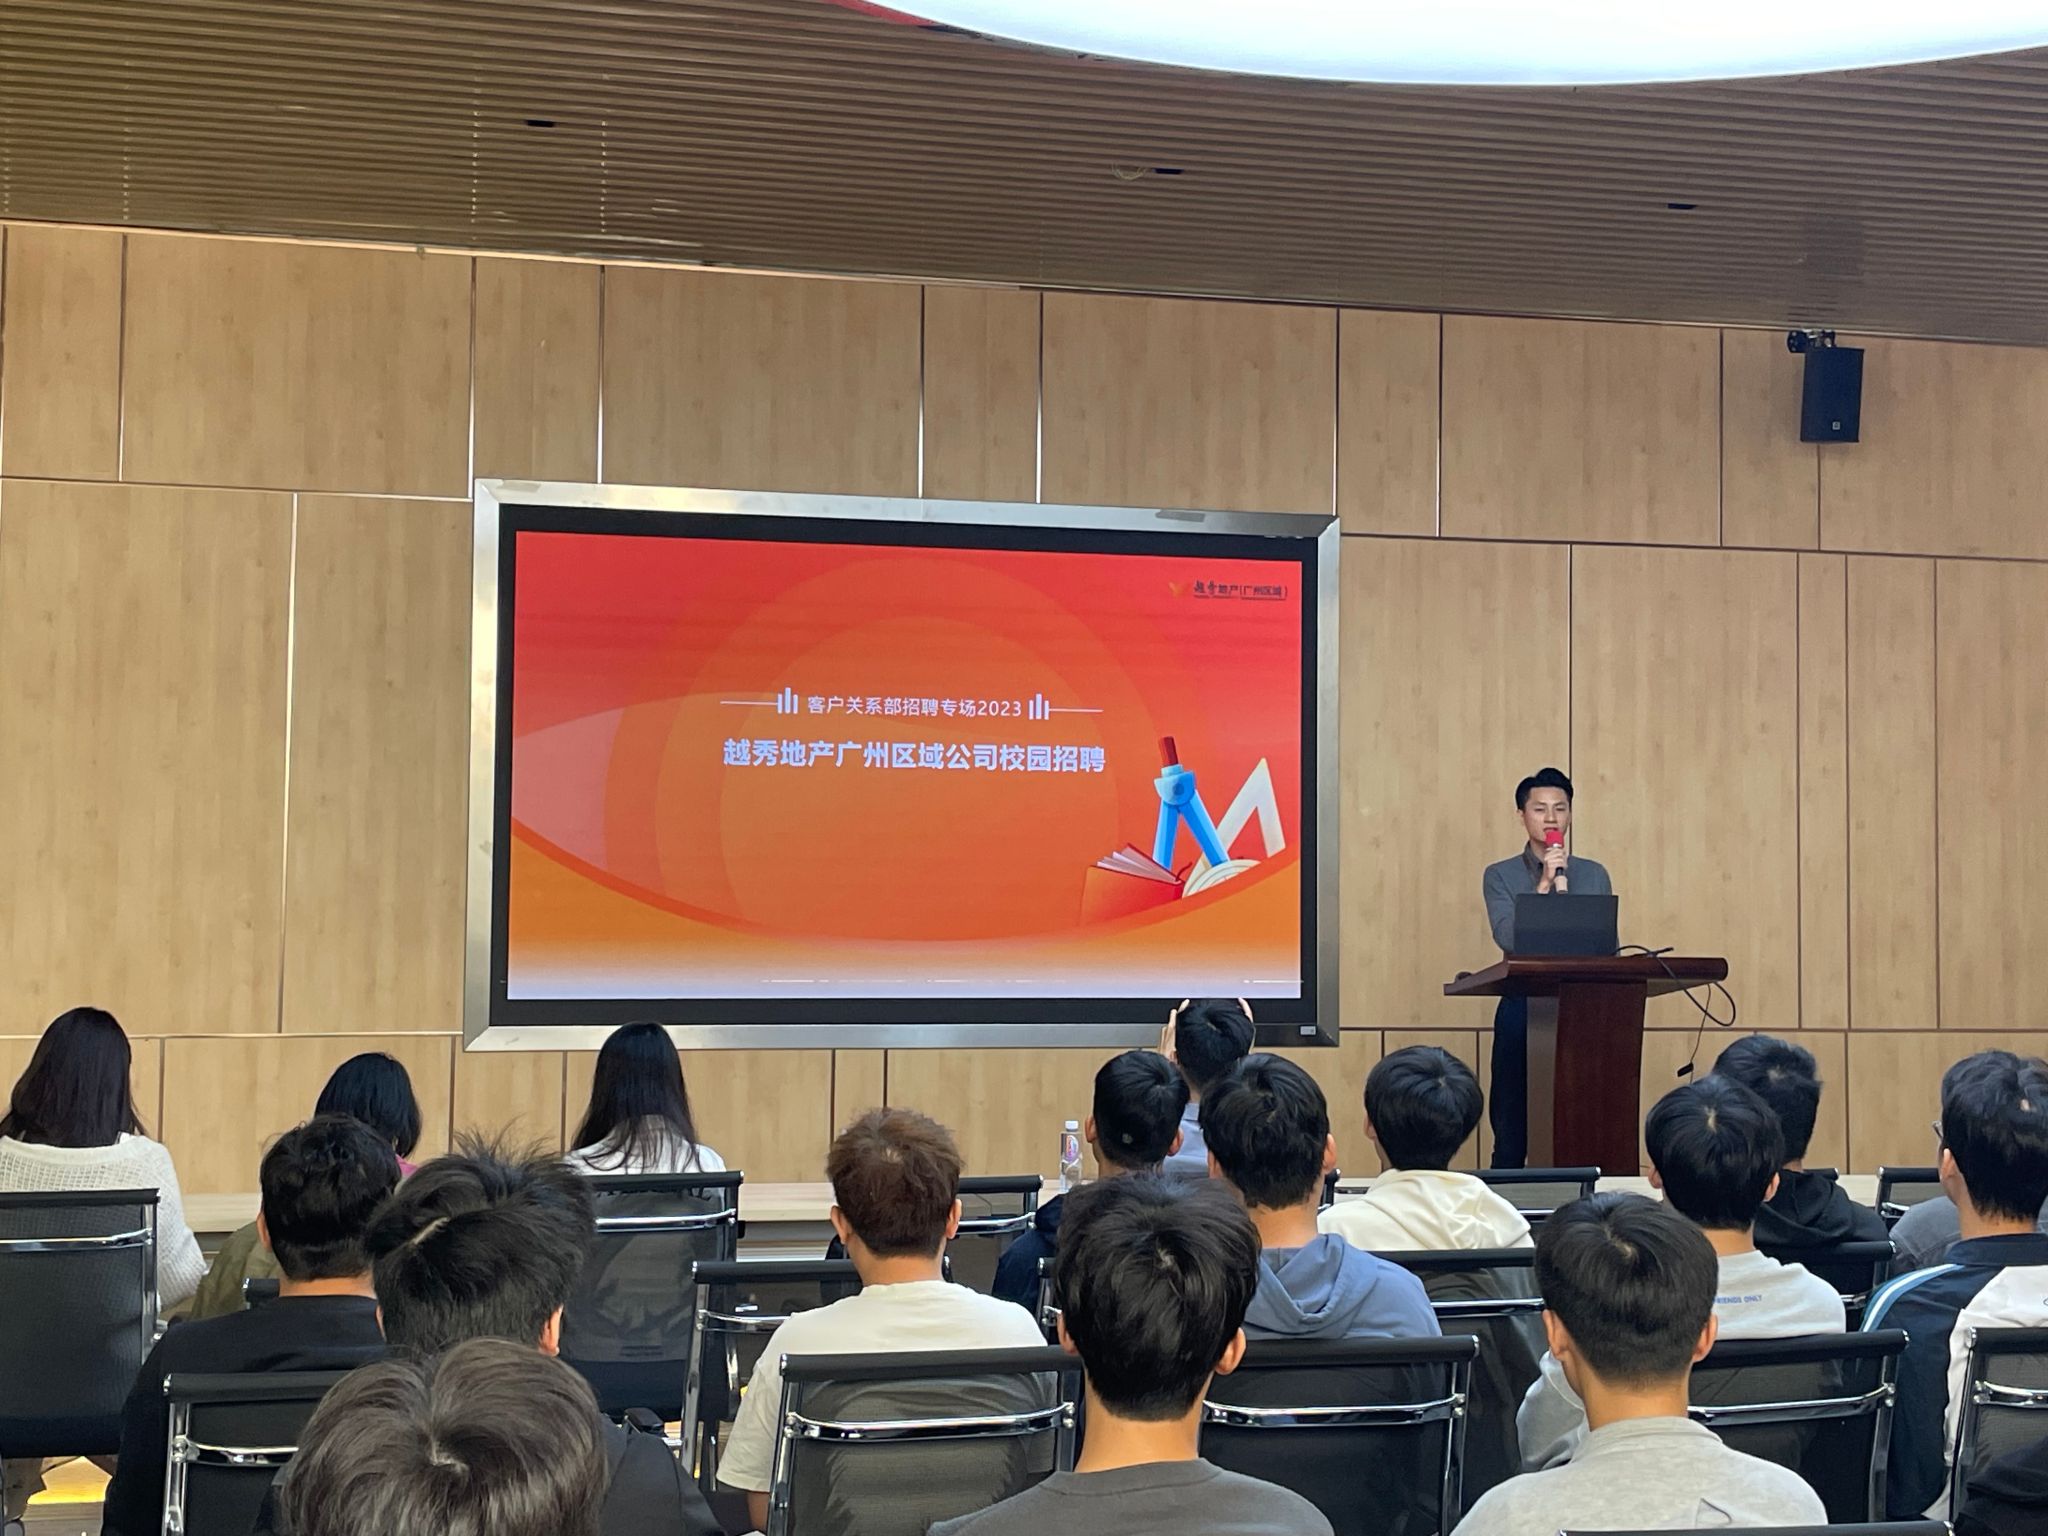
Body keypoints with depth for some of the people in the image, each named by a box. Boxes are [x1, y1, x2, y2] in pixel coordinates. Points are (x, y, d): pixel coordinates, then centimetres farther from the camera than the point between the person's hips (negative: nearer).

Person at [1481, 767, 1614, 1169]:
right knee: (1512, 1130, 1)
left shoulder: (1594, 875, 11)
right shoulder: (1500, 876, 6)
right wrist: (1544, 885, -13)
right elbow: (1507, 938, -9)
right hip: (1523, 1010, -1)